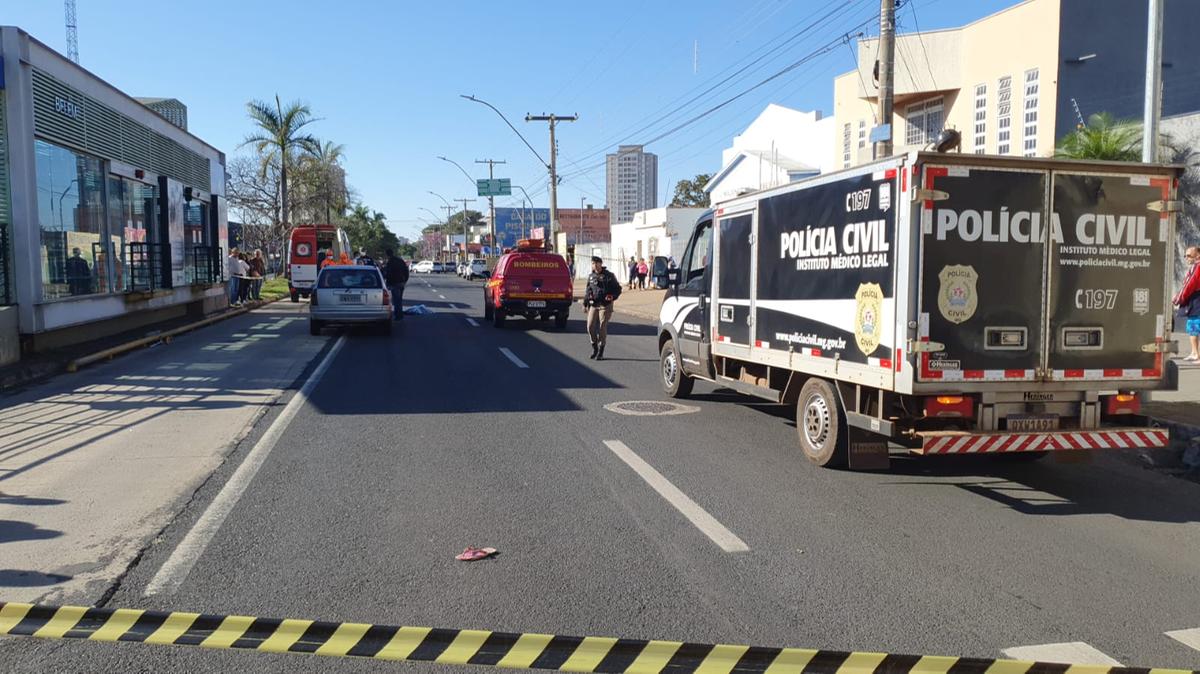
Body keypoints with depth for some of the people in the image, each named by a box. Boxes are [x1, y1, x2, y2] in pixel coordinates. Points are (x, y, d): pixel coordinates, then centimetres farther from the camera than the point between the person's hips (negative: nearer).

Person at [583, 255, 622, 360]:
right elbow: (587, 291, 20)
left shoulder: (609, 276, -1)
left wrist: (612, 297, -15)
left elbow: (618, 289, 2)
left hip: (605, 305, -4)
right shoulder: (591, 276, 11)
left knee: (602, 328, -4)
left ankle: (601, 352, 5)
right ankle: (594, 347, 18)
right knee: (590, 326, -3)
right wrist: (585, 303, 15)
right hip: (593, 305, 4)